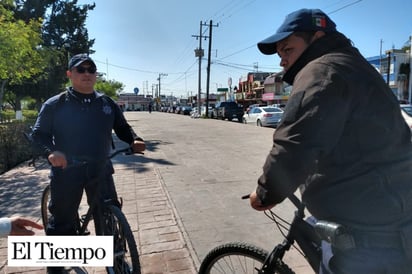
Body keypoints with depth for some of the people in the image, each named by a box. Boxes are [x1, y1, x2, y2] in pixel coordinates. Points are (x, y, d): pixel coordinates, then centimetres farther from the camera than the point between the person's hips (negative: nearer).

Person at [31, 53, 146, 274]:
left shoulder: (107, 104, 5)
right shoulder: (55, 104, -3)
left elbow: (122, 128, 12)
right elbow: (39, 133, -2)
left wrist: (134, 140, -9)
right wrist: (51, 151, -22)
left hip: (100, 170, 3)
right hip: (66, 171, -2)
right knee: (62, 221, 8)